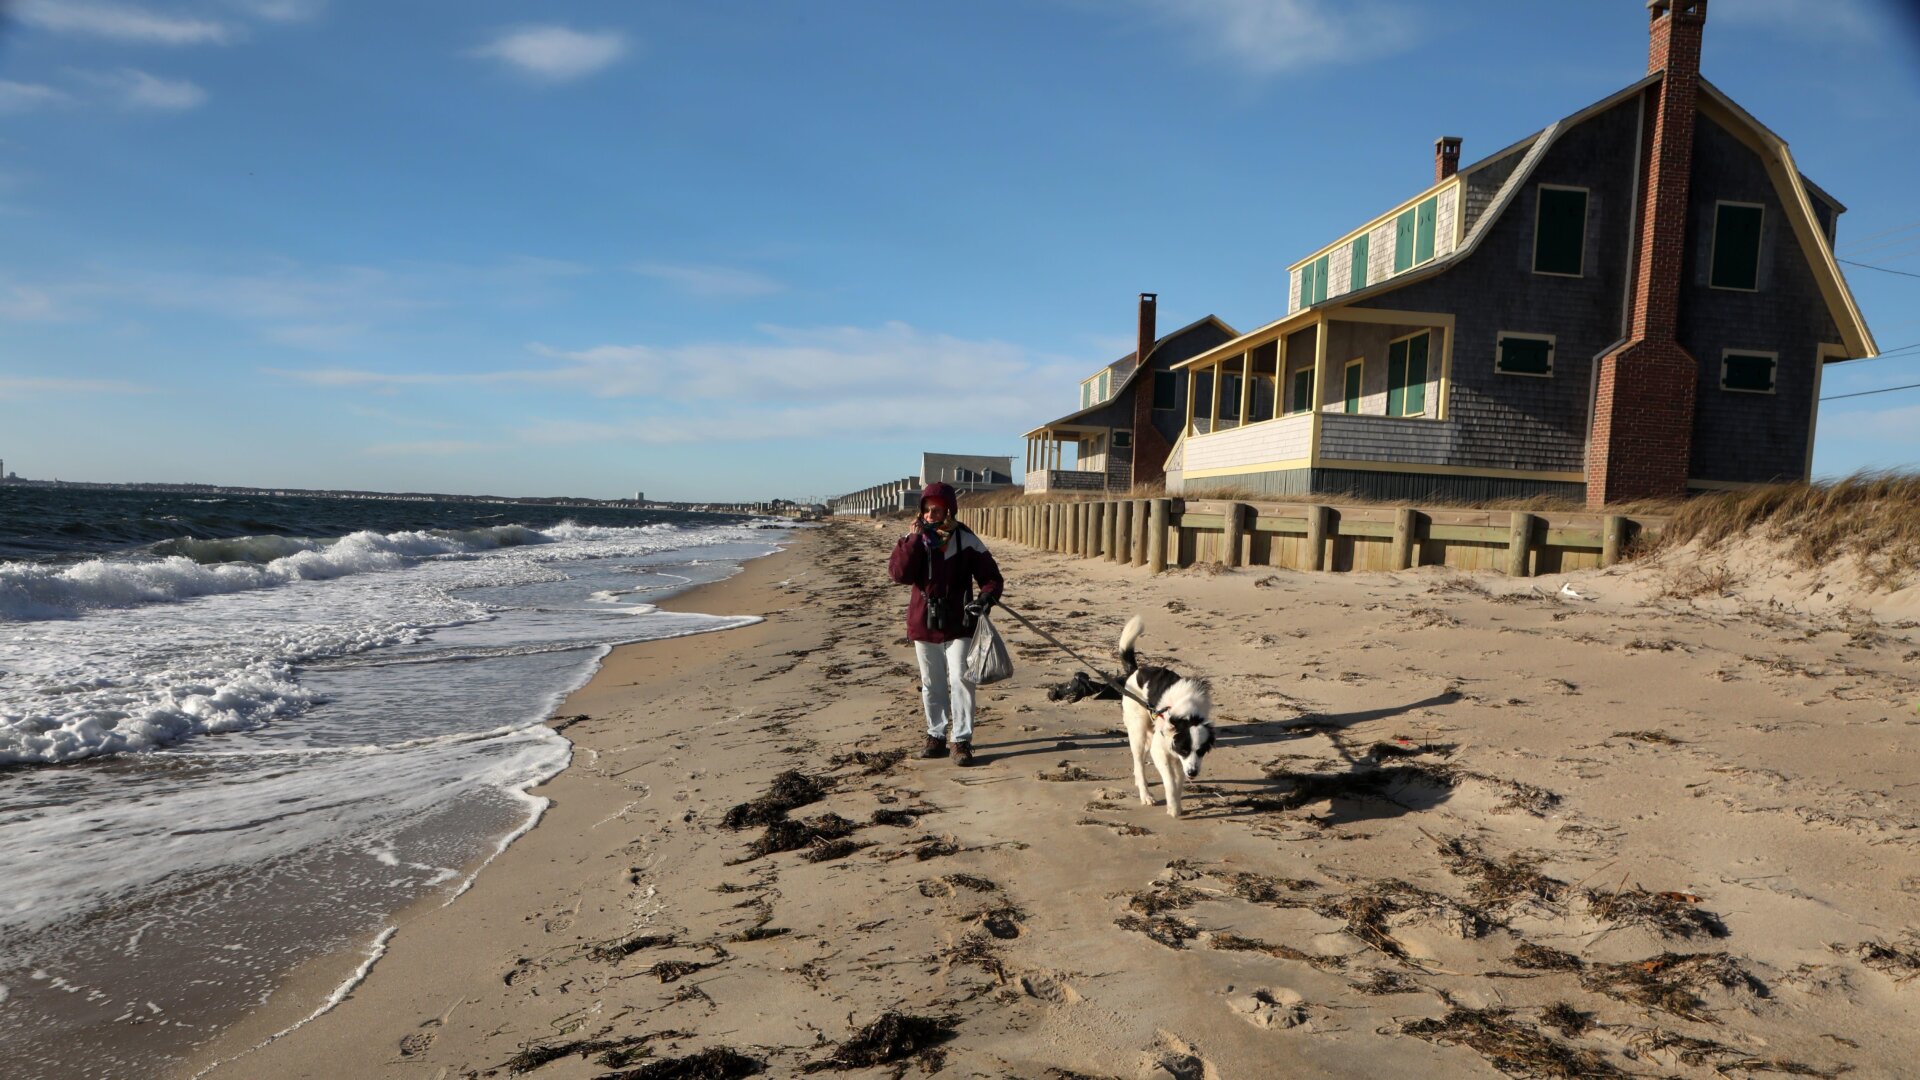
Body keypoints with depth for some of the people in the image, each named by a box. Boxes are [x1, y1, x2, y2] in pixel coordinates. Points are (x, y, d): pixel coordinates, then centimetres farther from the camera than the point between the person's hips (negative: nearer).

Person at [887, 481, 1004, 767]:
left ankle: (961, 739, 0)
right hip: (924, 624, 3)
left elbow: (991, 576, -4)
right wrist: (915, 538, -22)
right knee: (932, 684, 14)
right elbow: (898, 574, -16)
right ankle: (936, 734, 27)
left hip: (958, 625, -3)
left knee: (960, 680, -9)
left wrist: (986, 597, -25)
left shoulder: (967, 541, -8)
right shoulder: (915, 540, -2)